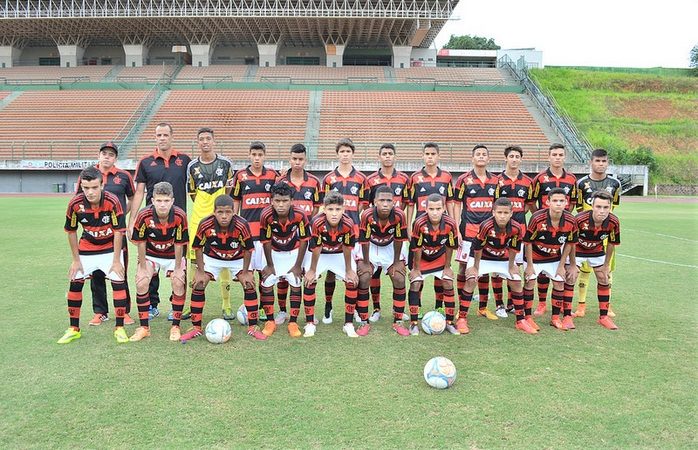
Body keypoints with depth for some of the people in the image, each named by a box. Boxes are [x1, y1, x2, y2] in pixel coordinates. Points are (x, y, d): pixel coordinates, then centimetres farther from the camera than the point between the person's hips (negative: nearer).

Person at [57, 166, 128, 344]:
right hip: (87, 247, 2)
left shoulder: (112, 201, -27)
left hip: (111, 247, -2)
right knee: (75, 282, 0)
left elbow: (118, 231, -20)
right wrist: (76, 260, -3)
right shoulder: (75, 204, -20)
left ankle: (119, 328, 1)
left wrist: (116, 260, -16)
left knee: (118, 282, -11)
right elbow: (71, 231, -6)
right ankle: (74, 329, 16)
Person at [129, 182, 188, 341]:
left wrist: (177, 268, -12)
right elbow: (141, 243, -14)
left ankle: (176, 327, 2)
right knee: (141, 283, -14)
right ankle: (144, 327, 0)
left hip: (173, 255, 0)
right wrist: (143, 268, -11)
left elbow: (179, 244, -17)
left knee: (179, 284, -15)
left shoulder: (180, 216, -27)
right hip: (150, 254, 1)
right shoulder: (144, 216, -26)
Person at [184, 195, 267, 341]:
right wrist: (201, 272, -13)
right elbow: (198, 248, -13)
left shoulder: (242, 225, -33)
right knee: (198, 285, -9)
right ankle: (196, 328, 5)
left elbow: (248, 249, -17)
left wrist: (245, 273, -13)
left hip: (238, 258, -1)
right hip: (212, 258, 1)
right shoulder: (205, 225, -31)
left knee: (249, 285, -12)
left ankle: (253, 327, 1)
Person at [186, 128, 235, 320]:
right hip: (198, 218, 1)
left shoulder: (225, 163, 2)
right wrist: (205, 207, 9)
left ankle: (227, 306, 12)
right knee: (195, 260, 2)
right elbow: (192, 193, 13)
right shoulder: (192, 166, 4)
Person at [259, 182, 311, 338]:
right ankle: (270, 322, 11)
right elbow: (266, 241, -16)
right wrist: (269, 265, -7)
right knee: (266, 283, -4)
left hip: (294, 252, 0)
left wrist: (298, 265, -10)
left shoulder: (300, 215, -30)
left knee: (296, 284, -5)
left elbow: (304, 240, -17)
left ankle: (293, 322, 7)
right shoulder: (267, 215, -29)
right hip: (274, 252, 1)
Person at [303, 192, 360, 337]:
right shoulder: (317, 223, -35)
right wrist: (312, 270, -11)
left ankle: (349, 324, 3)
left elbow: (347, 249, -17)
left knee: (352, 282, -10)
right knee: (310, 281, -16)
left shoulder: (348, 224, -31)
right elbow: (315, 249, -22)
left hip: (340, 254, 1)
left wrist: (349, 270, -6)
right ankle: (310, 324, -2)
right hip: (319, 254, -1)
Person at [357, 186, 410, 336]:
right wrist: (366, 263, -15)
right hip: (370, 247, -1)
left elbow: (399, 240, -17)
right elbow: (364, 240, -22)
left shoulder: (399, 215, -29)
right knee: (363, 280, -13)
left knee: (400, 280, -7)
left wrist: (396, 261, -9)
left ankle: (397, 322, 8)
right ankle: (364, 322, 1)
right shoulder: (367, 215, -32)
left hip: (390, 247, 1)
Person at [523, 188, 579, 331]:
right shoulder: (537, 218, -29)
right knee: (530, 282, -5)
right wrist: (529, 265, -15)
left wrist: (562, 265, -2)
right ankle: (527, 317, 8)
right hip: (534, 255, -3)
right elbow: (528, 242, -18)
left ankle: (555, 318, 19)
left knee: (559, 283, 5)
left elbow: (569, 243, -4)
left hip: (555, 257, 3)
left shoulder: (570, 221, -20)